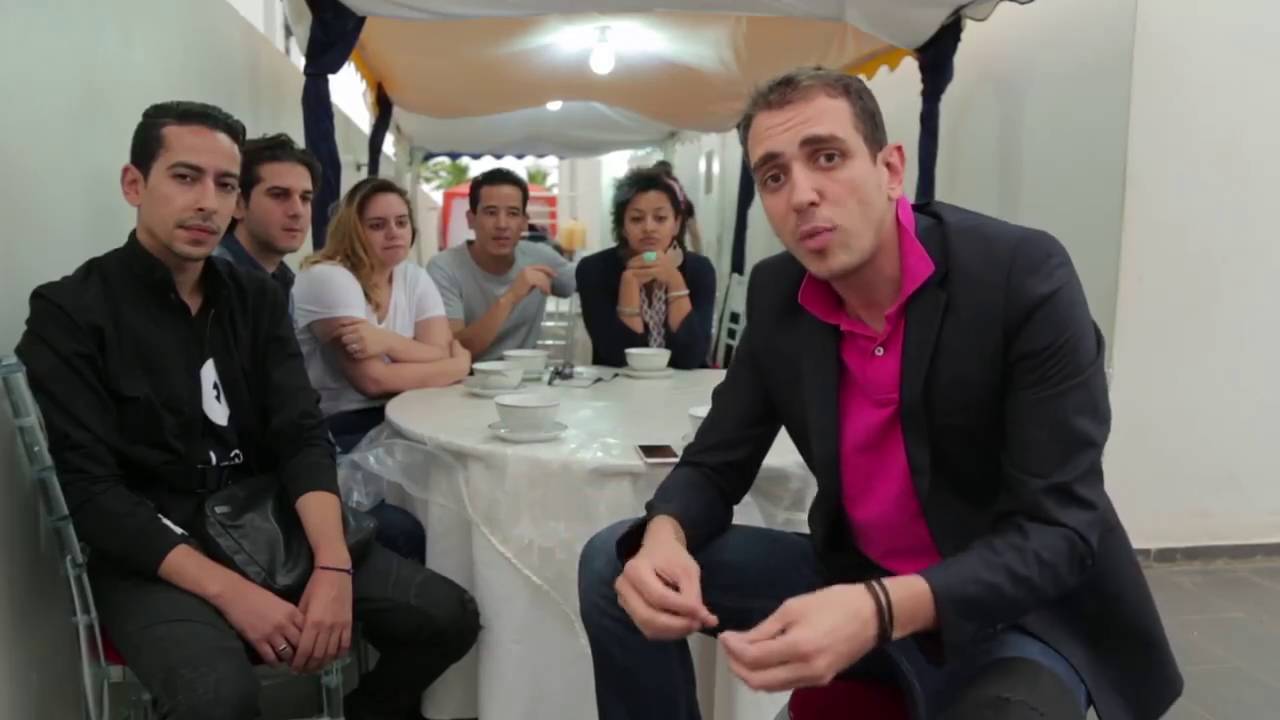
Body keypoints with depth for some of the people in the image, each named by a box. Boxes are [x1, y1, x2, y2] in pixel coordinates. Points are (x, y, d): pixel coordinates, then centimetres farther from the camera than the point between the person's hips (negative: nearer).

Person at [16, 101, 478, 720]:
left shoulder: (256, 298, 7)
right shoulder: (70, 312, -7)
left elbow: (302, 438, -2)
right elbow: (89, 491, -14)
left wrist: (333, 565, -19)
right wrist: (229, 591, -24)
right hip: (151, 556, -4)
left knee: (449, 617, -8)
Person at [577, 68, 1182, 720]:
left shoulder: (1023, 276, -20)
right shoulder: (777, 295, -4)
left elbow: (1058, 529, -22)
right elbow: (716, 464, 1)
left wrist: (883, 610, -38)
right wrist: (663, 537, -24)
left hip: (1020, 608, -4)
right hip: (854, 579, 5)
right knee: (615, 563, -6)